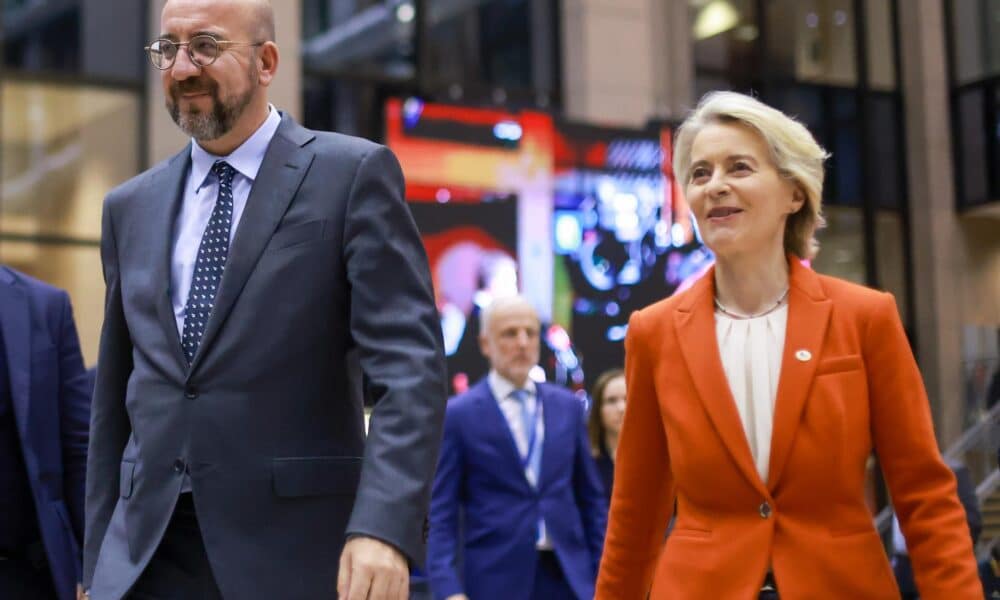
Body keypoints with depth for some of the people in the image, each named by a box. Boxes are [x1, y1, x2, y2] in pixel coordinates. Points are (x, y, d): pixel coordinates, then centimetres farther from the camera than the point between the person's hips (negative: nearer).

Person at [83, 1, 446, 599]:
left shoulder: (354, 174, -3)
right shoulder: (131, 207, 12)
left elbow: (409, 362, -12)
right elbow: (116, 397, 16)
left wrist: (384, 526, -24)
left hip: (292, 551, -4)